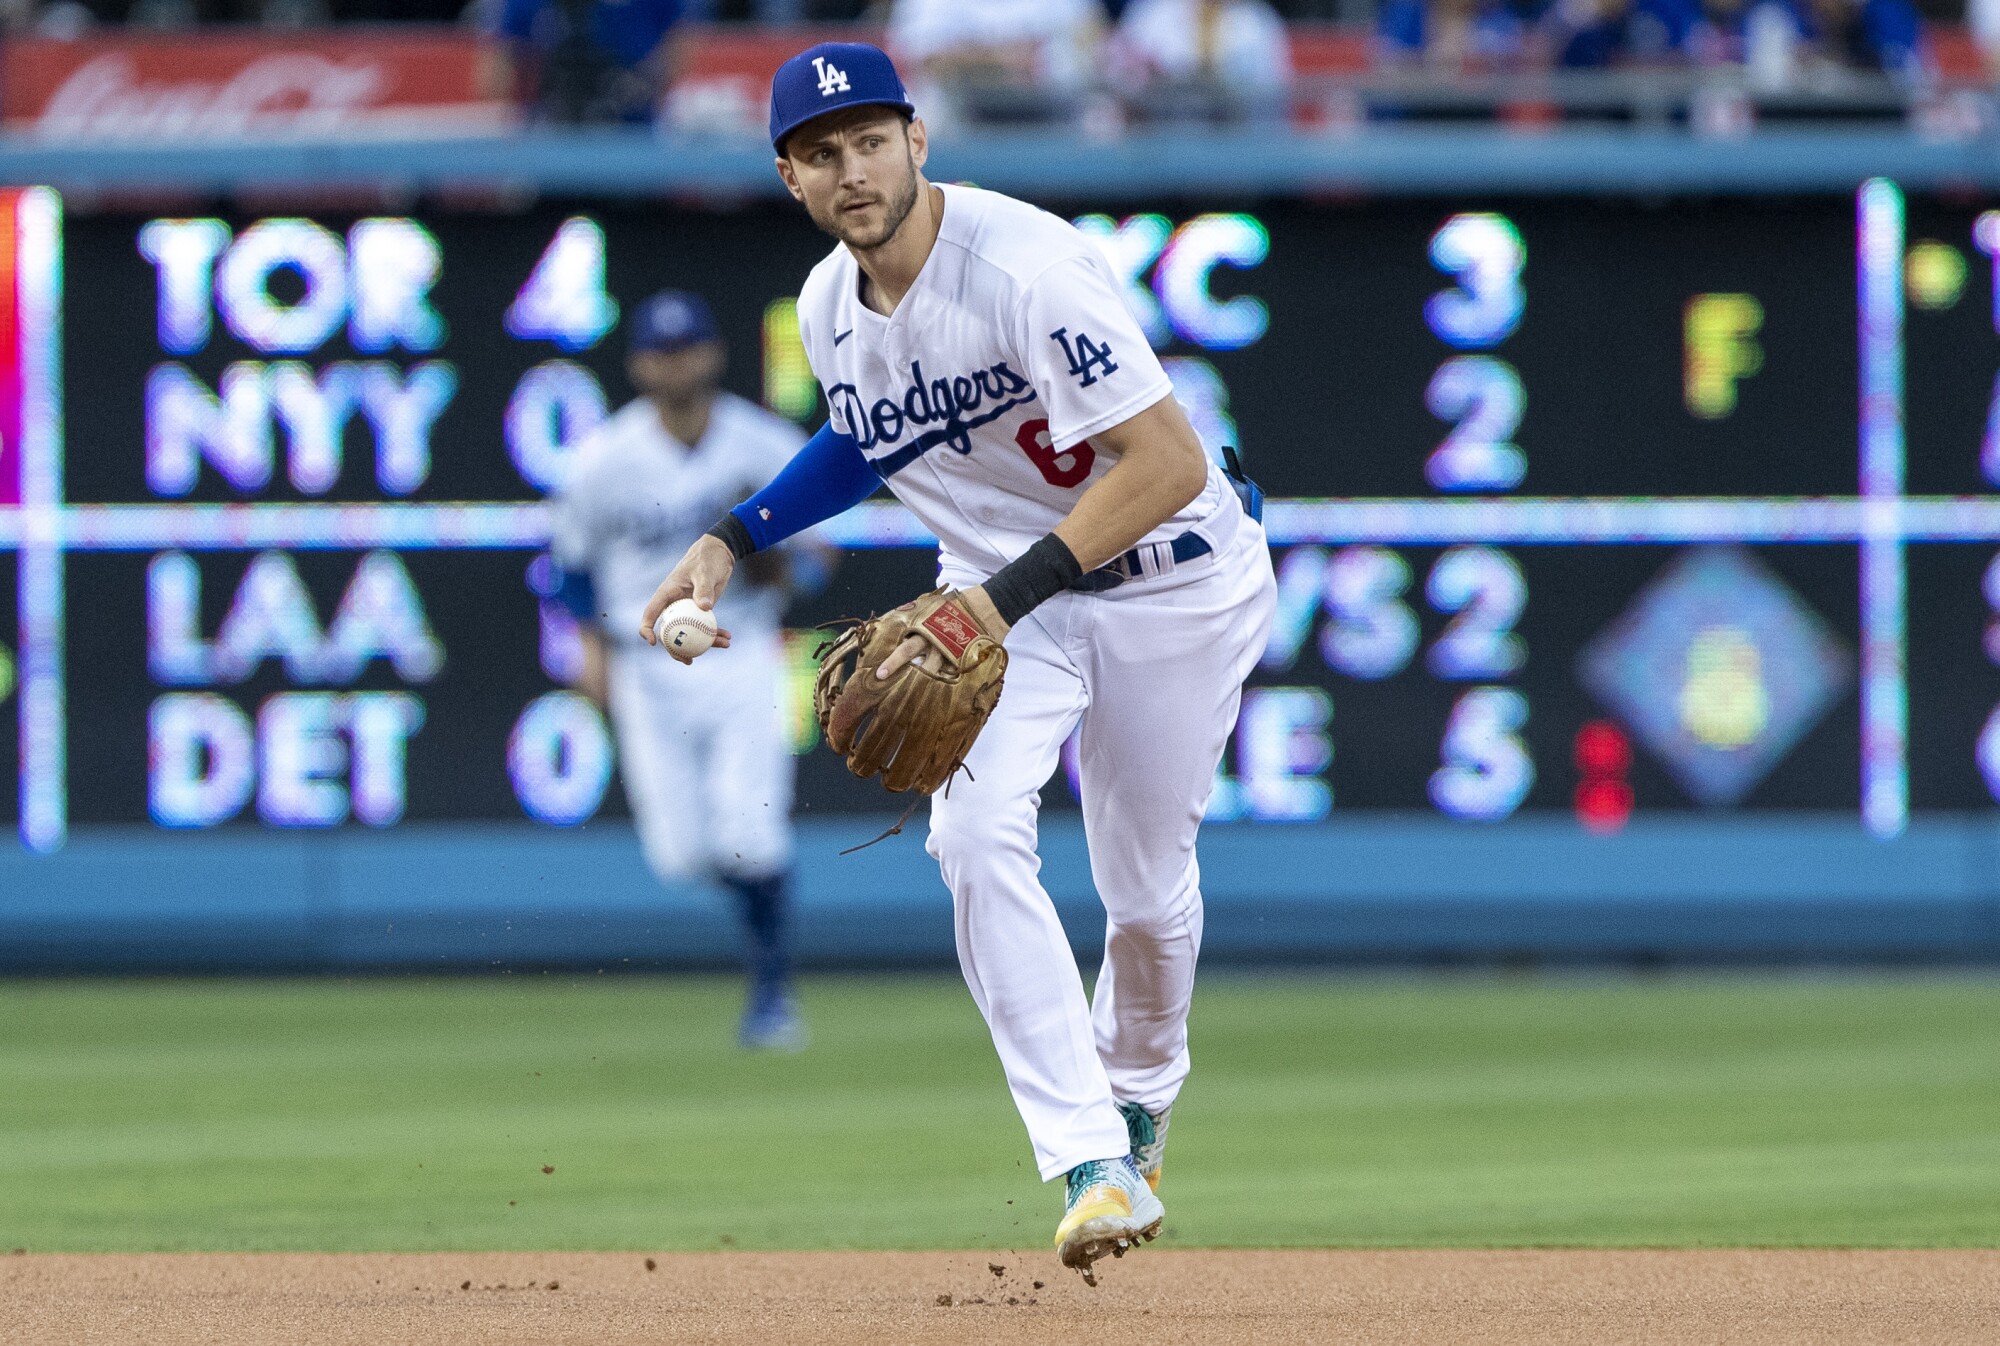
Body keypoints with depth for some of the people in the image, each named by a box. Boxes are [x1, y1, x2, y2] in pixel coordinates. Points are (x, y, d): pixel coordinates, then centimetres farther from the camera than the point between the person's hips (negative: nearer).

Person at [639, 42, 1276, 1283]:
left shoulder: (1027, 269, -29)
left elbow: (1166, 464, -33)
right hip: (998, 589, 5)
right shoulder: (829, 309, -5)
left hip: (1171, 581, -5)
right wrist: (733, 541, 7)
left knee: (1146, 878, 8)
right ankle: (1097, 1163, -22)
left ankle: (1141, 1090, 42)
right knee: (976, 832, -21)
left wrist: (1011, 594, -39)